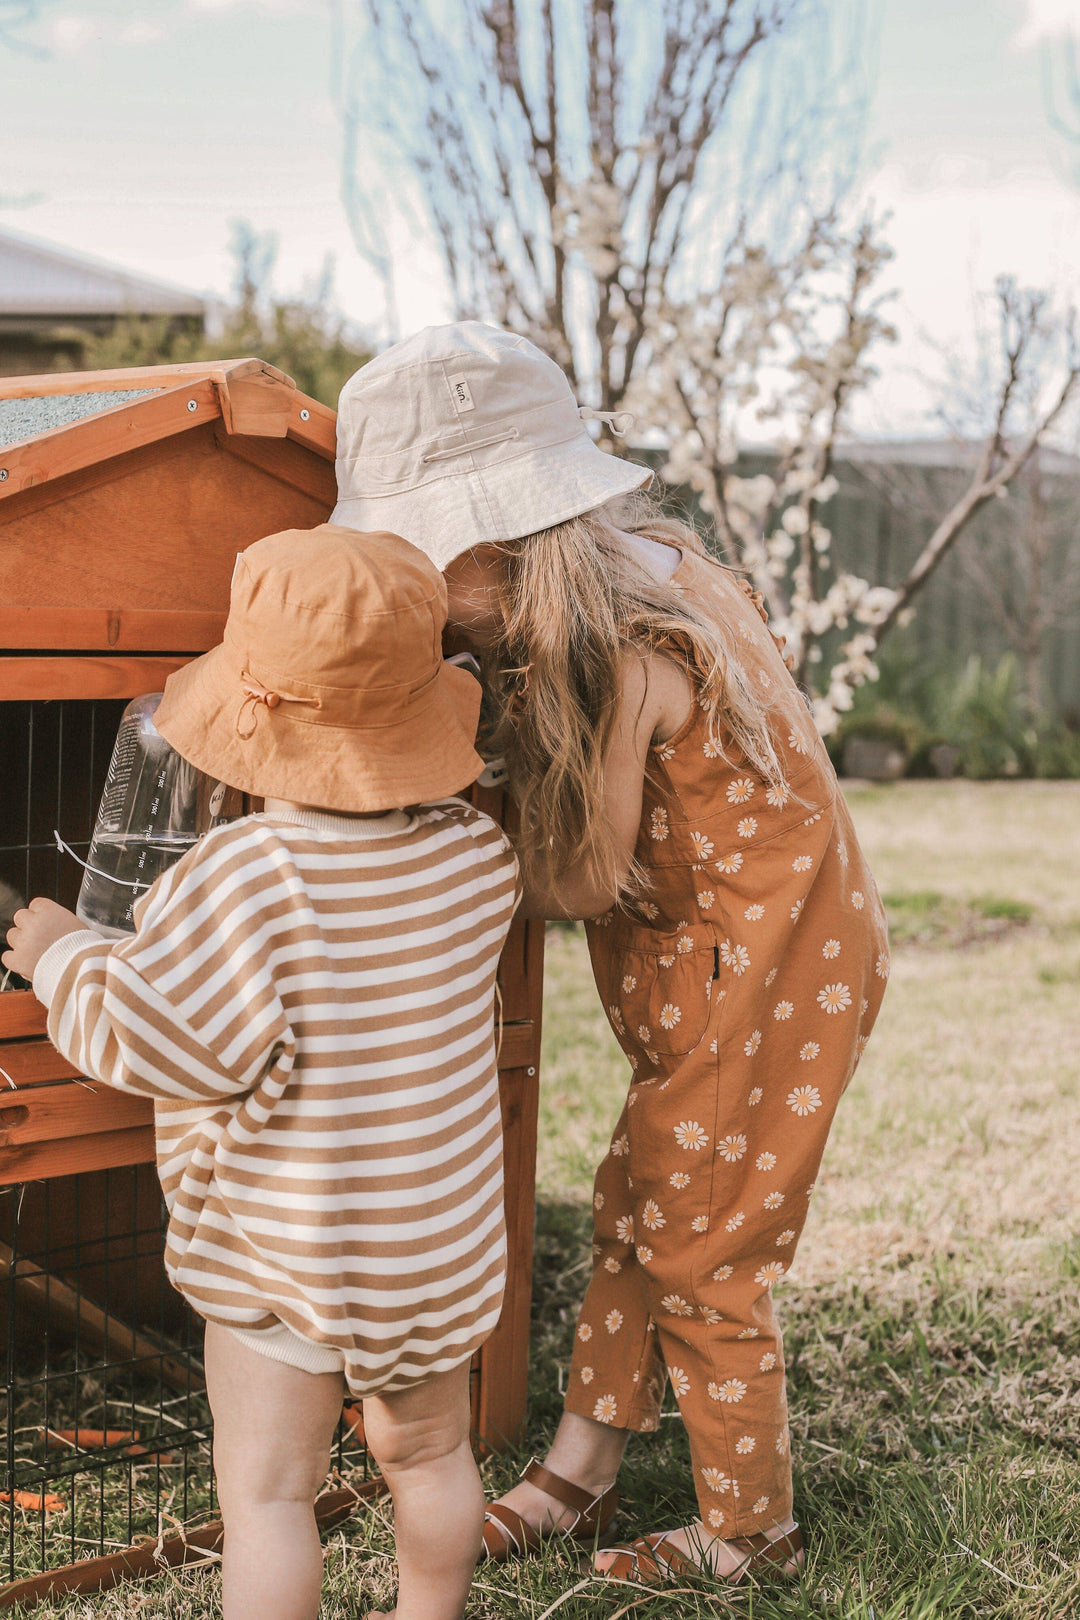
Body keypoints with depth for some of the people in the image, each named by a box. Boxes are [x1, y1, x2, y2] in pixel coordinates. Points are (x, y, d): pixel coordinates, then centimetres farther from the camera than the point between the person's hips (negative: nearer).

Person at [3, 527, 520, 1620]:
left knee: (266, 1490, 6)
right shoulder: (473, 855, -7)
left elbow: (144, 1039, -19)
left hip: (285, 1252, -6)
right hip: (446, 1240, 6)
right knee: (429, 1454, 25)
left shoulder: (247, 882, -25)